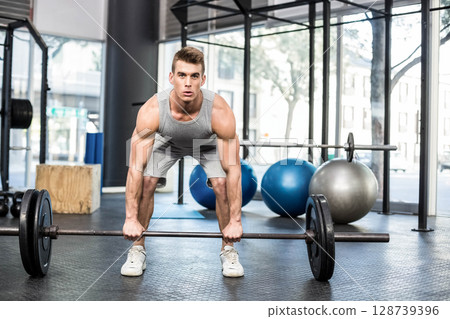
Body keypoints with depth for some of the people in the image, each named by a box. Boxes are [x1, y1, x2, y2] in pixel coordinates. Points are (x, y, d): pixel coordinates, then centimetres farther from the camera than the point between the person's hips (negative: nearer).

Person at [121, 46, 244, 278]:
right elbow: (136, 167, -32)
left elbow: (233, 170, -33)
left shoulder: (220, 111, -40)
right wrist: (131, 219, -32)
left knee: (221, 184, -22)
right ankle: (137, 250, 0)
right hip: (168, 142, 1)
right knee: (146, 182, -19)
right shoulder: (152, 110, -38)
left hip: (208, 143, 0)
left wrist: (235, 221, -32)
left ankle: (229, 251, 0)